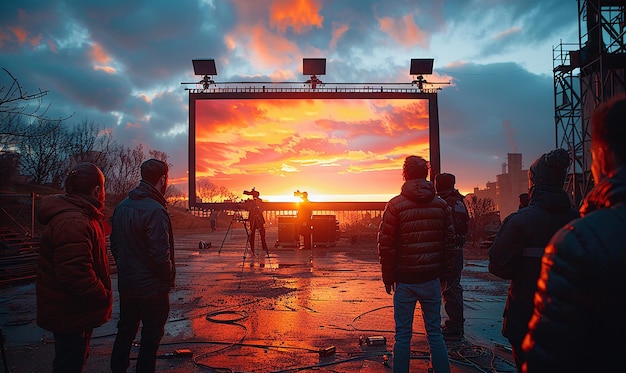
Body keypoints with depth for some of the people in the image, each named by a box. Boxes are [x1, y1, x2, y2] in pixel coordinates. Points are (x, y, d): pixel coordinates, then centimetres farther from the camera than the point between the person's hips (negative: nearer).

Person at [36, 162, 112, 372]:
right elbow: (77, 275, -34)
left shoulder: (82, 216, 8)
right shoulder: (73, 223, -28)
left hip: (70, 311, 11)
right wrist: (104, 298, -22)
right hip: (71, 316, -11)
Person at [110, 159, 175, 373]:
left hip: (126, 284, 8)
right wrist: (170, 276, -9)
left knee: (125, 332, 22)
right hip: (152, 287, -8)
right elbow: (160, 254, -26)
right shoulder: (155, 210, -23)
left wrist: (125, 269, 17)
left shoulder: (121, 207, 3)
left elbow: (114, 245, 10)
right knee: (151, 338, 8)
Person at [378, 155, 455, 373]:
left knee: (403, 335, 7)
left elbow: (386, 244, -8)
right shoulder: (441, 205, 2)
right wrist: (445, 272, 12)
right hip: (431, 279, 3)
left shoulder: (395, 205, -8)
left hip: (405, 280, -2)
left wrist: (387, 277, 1)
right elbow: (450, 241, 4)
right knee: (435, 333, 14)